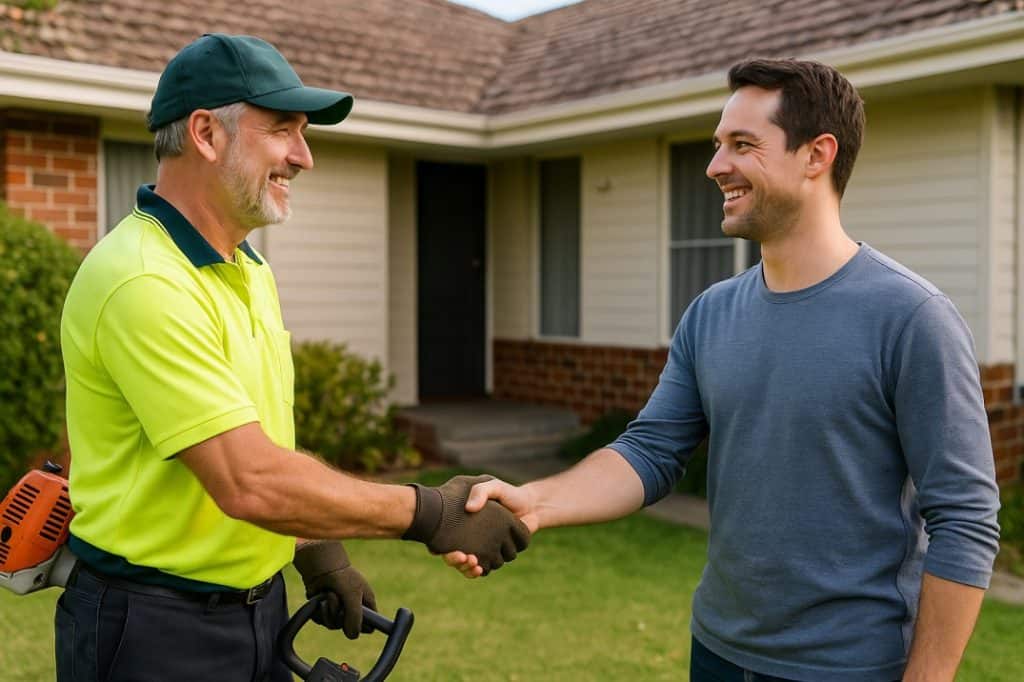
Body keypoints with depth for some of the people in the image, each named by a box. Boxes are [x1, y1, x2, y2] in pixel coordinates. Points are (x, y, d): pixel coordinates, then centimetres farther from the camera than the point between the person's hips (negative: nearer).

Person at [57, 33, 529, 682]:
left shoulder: (249, 268, 7)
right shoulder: (142, 282, -23)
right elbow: (250, 481, -27)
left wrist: (315, 548, 6)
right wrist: (429, 514, -20)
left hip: (259, 605, 8)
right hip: (156, 628, -8)